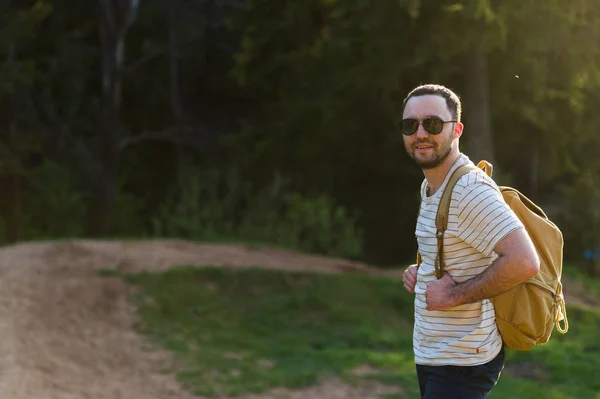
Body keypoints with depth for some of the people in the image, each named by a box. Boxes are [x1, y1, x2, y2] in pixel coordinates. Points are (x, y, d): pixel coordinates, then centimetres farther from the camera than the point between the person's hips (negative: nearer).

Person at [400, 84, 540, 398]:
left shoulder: (470, 190, -20)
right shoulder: (430, 186, 10)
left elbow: (524, 262, -31)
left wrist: (455, 293, -22)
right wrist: (419, 272, 8)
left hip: (461, 364, -10)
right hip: (429, 356, 10)